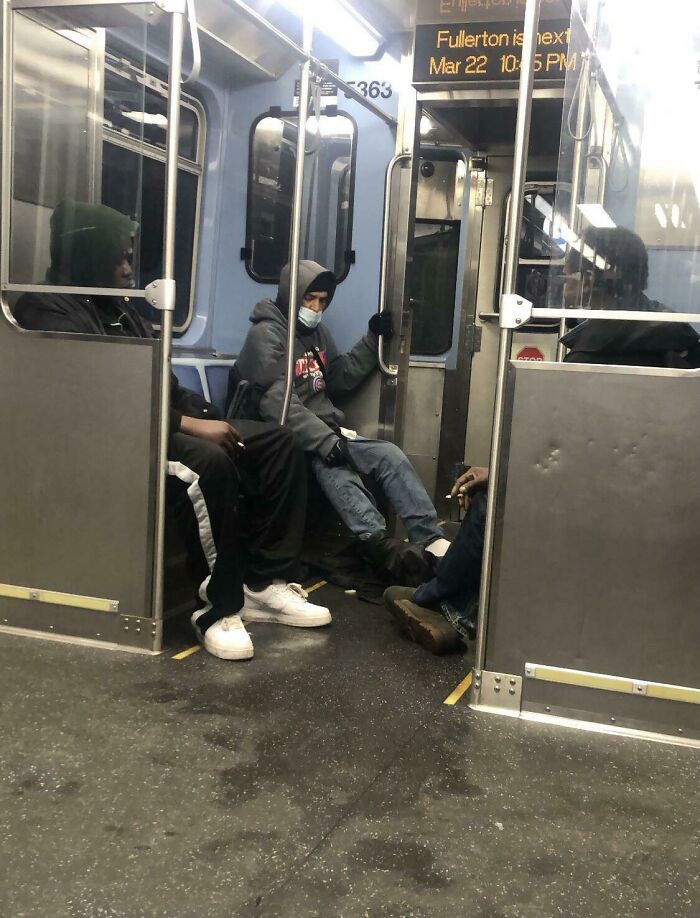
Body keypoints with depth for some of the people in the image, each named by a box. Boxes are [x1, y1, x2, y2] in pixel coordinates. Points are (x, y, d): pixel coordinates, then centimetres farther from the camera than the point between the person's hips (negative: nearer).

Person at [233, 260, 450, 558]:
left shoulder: (317, 331, 18)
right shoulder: (266, 335, -9)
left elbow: (339, 379, 23)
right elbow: (278, 403, -21)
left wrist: (373, 339, 12)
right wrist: (325, 442, -28)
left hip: (329, 431, 7)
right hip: (295, 440, -7)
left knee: (391, 455, -14)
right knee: (339, 475, -34)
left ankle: (431, 539, -22)